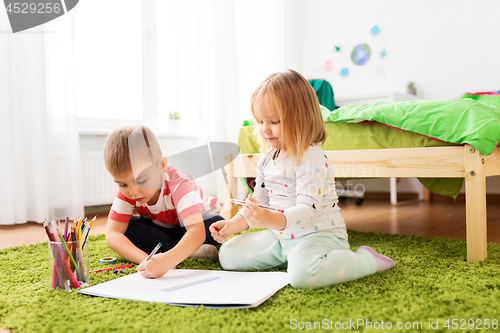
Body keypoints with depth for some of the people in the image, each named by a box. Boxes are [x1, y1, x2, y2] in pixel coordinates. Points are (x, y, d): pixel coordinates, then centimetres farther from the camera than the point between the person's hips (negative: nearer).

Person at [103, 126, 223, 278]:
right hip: (159, 230, 5)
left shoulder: (180, 184, -37)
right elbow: (112, 235, -29)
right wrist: (146, 259, -47)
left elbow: (197, 230, -49)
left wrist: (167, 260, -67)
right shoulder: (126, 192, -24)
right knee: (127, 229, -26)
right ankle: (194, 250, -25)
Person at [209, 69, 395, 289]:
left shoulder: (311, 159, -20)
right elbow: (259, 201, 14)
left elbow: (308, 210, -29)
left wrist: (272, 220, -45)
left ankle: (365, 260, -10)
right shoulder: (268, 158, 7)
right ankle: (291, 257, 15)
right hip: (281, 236, 8)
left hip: (319, 235, -8)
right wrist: (234, 224, -1)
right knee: (227, 254, 7)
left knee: (303, 274, -39)